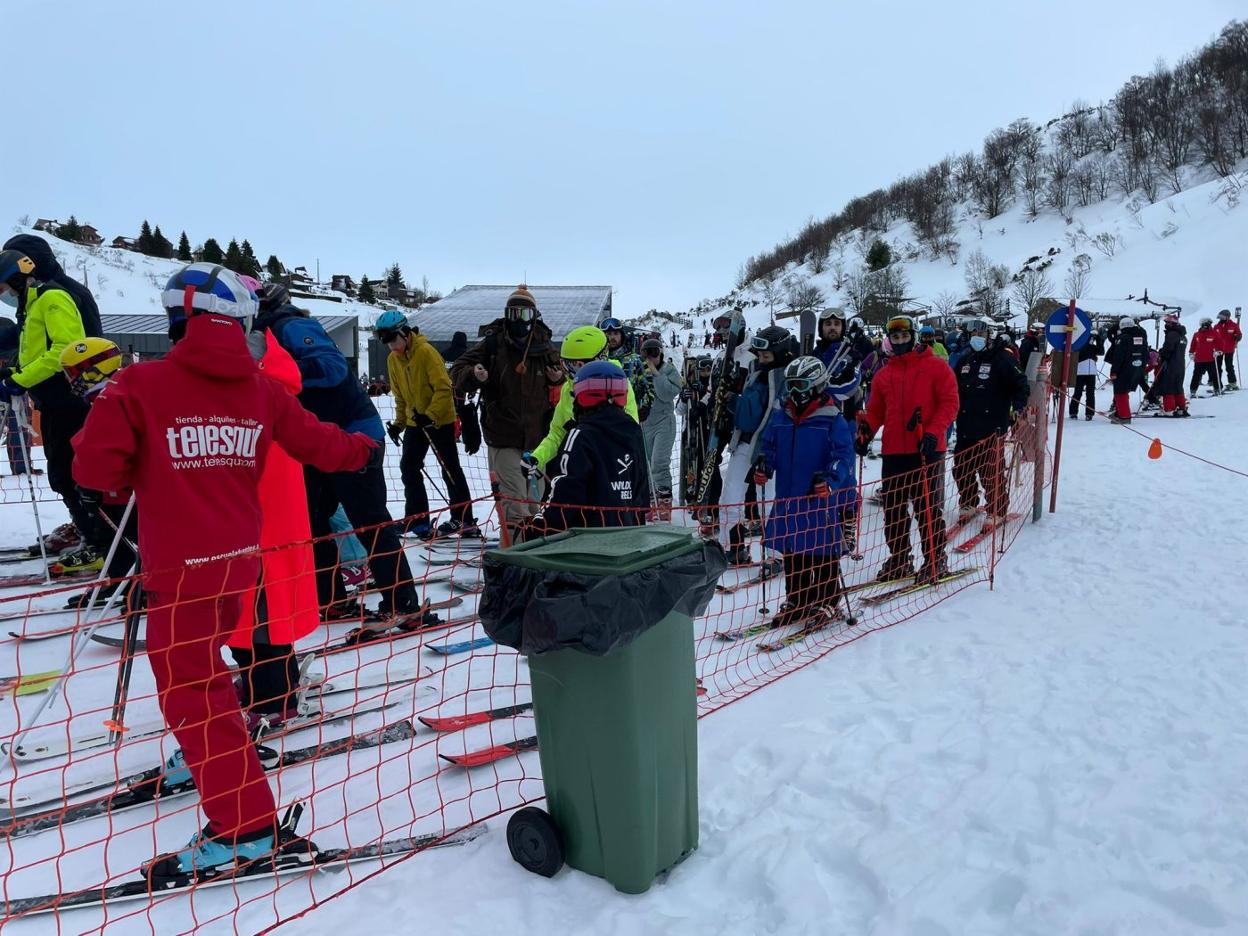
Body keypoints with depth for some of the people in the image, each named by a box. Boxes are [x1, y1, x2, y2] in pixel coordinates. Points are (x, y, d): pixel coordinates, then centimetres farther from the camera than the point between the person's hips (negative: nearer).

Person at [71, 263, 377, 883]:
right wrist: (364, 448, 30)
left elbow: (94, 469, -11)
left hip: (181, 569, -6)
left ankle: (245, 827, 2)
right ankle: (210, 756, 46)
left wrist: (139, 473, 11)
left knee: (188, 686, 1)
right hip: (239, 561, 6)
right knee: (199, 668, 28)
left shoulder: (142, 385, -11)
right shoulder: (261, 390, 2)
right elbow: (320, 444, 10)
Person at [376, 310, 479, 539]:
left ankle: (464, 520, 10)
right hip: (415, 422, 7)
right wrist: (399, 422, 8)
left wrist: (430, 415, -25)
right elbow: (400, 396, 15)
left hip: (440, 419, -7)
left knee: (450, 470, 0)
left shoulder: (426, 351, -17)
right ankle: (417, 519, 12)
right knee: (408, 469, 2)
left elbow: (444, 387, -20)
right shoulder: (393, 359, 6)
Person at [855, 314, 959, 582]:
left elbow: (949, 402, -5)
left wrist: (933, 432, -18)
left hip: (927, 450, -4)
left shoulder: (936, 367, 1)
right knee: (893, 508, 9)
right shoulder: (883, 375, 13)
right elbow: (875, 411, 16)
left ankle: (935, 560, 13)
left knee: (928, 508, 1)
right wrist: (866, 431, -3)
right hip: (893, 452, 5)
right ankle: (899, 559, 22)